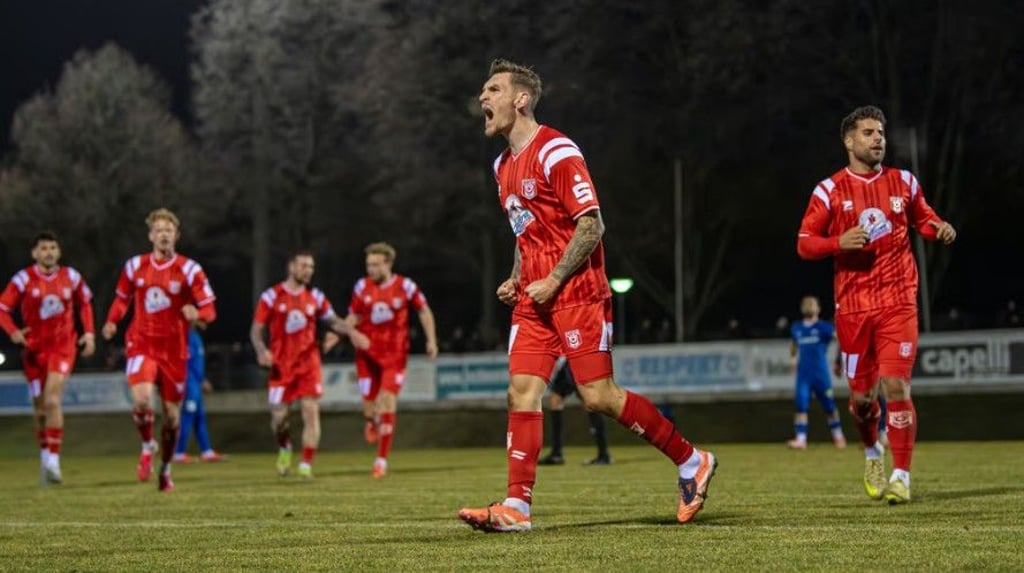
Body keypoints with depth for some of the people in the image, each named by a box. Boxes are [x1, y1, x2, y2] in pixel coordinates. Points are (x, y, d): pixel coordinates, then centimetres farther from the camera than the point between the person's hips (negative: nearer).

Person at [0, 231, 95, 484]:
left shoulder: (71, 277, 2)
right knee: (39, 408, 6)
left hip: (63, 347, -1)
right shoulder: (23, 279, -5)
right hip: (34, 349, 1)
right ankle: (45, 454, 23)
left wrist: (89, 332, 8)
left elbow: (84, 303, 19)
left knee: (52, 400, -17)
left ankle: (53, 461, -18)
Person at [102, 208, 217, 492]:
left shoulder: (189, 270, -3)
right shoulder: (135, 266, 4)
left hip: (174, 349, 0)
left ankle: (165, 469, 29)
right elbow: (122, 298, 20)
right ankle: (148, 447, 4)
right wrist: (112, 321, 1)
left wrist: (197, 314, -27)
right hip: (141, 343, 0)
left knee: (172, 414, 6)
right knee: (142, 400, -25)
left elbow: (210, 310, -4)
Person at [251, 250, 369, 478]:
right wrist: (261, 350, -19)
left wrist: (352, 332, -5)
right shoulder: (272, 296, -1)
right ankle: (284, 448, 32)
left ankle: (306, 465, -7)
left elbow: (333, 320, 15)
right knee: (279, 416, -1)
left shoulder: (315, 297, 7)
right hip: (281, 365, -2)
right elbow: (256, 329, -1)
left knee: (311, 412, -11)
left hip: (309, 363, 2)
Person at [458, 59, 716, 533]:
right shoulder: (504, 164, 16)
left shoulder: (555, 153, -12)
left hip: (576, 294, -8)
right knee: (522, 392, -4)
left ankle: (691, 462, 7)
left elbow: (591, 226, -16)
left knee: (598, 396, -8)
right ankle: (516, 507, -6)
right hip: (533, 299, 8)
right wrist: (516, 281, 12)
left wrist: (553, 281, -18)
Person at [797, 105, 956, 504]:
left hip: (897, 302, 0)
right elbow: (804, 244, 0)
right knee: (861, 395, 6)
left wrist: (940, 229, -1)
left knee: (896, 386, -14)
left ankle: (900, 477, -7)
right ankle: (872, 454, 38)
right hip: (853, 306, 0)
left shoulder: (903, 183, 6)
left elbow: (922, 218, 22)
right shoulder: (830, 191, 0)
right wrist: (839, 242, -19)